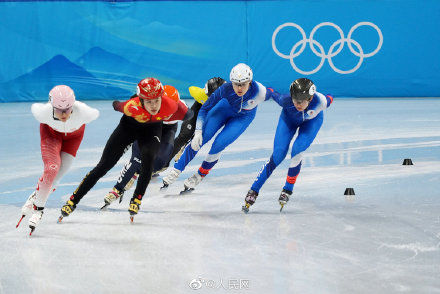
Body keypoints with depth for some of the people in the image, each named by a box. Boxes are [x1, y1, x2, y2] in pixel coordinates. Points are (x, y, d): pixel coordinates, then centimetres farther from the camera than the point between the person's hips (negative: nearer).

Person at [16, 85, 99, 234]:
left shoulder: (82, 112, -42)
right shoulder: (43, 112, -40)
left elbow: (95, 114, -20)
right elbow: (35, 107, -16)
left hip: (74, 134, 1)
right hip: (51, 131, -1)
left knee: (60, 172, -3)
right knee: (52, 168, -19)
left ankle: (35, 198, 22)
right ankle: (38, 207, 0)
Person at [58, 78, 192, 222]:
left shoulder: (170, 105, -37)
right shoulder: (133, 106, -39)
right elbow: (119, 106, -14)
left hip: (152, 128, 1)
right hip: (130, 125, -1)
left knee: (148, 159, -28)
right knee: (104, 165, -3)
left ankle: (136, 199, -8)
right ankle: (73, 200, 8)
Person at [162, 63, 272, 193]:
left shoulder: (259, 91, -39)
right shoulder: (226, 89, -35)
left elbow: (270, 95, -12)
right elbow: (204, 109, -23)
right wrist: (198, 132, -30)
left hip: (244, 117, -1)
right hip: (225, 108, 1)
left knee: (218, 145, -16)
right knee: (199, 140, -11)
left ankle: (198, 178, 7)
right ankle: (175, 172, 3)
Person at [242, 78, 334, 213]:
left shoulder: (320, 101, -40)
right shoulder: (286, 100, -38)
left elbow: (329, 99, -15)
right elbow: (276, 96, -15)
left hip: (312, 121, 0)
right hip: (289, 118, 0)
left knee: (297, 151, -23)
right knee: (278, 155, -12)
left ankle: (288, 190, -4)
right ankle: (253, 191, -2)